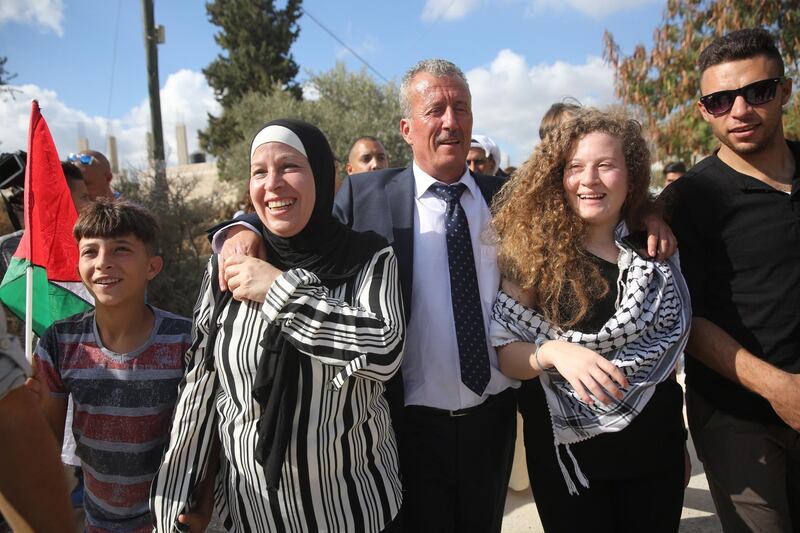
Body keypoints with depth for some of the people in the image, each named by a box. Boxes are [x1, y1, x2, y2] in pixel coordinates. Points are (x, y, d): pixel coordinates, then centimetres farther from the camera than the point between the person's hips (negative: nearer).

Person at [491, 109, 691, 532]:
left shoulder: (656, 251, -1)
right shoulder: (535, 251, -11)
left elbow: (668, 352, 10)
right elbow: (502, 351, -12)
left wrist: (681, 441, 15)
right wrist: (553, 351, -32)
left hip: (654, 449, 3)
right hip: (566, 448, -3)